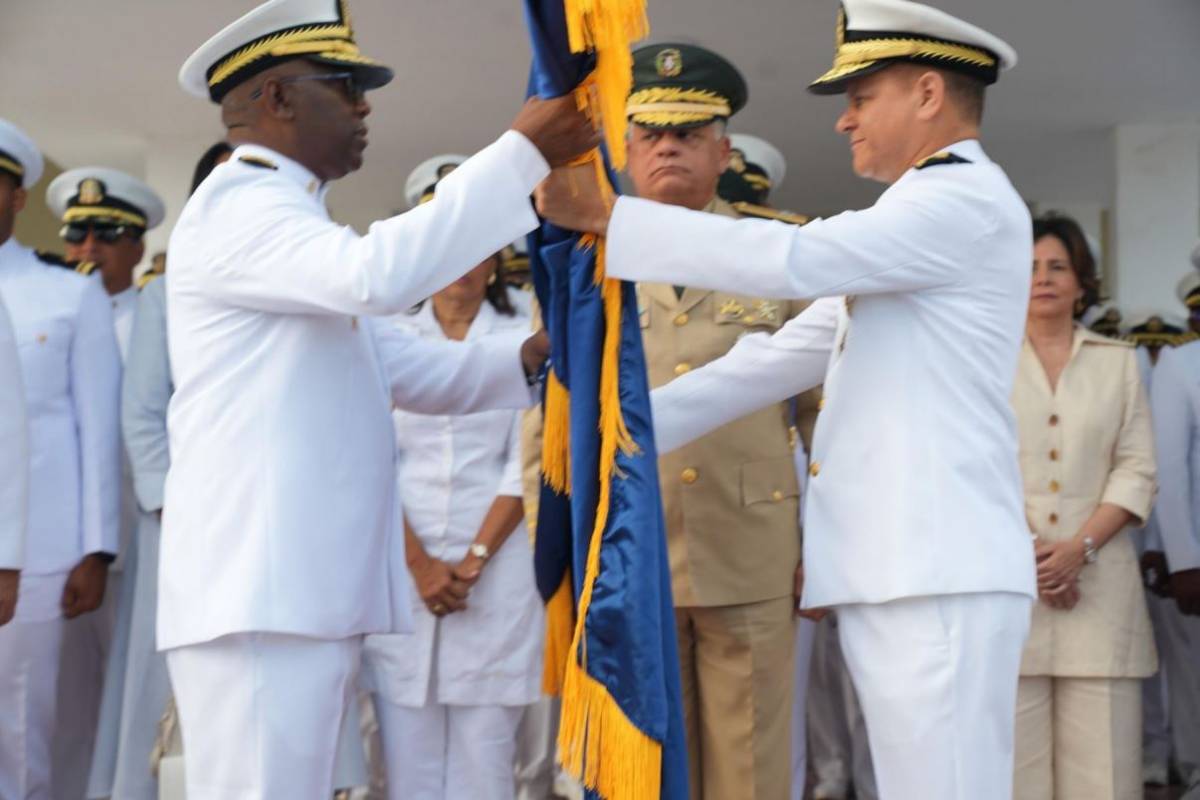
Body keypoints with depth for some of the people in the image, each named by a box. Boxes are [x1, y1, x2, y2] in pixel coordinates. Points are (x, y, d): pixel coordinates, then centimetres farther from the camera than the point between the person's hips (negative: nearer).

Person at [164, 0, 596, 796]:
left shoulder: (287, 222, 24)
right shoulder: (235, 207, -8)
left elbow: (412, 367, 21)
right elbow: (376, 272, -28)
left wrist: (533, 353, 4)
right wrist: (525, 154, -22)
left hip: (308, 589, 10)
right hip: (257, 591, -10)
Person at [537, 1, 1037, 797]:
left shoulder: (969, 202, -7)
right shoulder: (915, 219, 25)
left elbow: (789, 258, -19)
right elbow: (784, 355, 21)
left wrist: (603, 211, -15)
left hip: (940, 574, -10)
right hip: (895, 570, 10)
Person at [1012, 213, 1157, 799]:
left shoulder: (1117, 361, 14)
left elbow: (1137, 471, 6)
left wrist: (1079, 547, -9)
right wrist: (1023, 552, -9)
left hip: (1098, 574, 1)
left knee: (1102, 753, -4)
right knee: (1015, 752, -5)